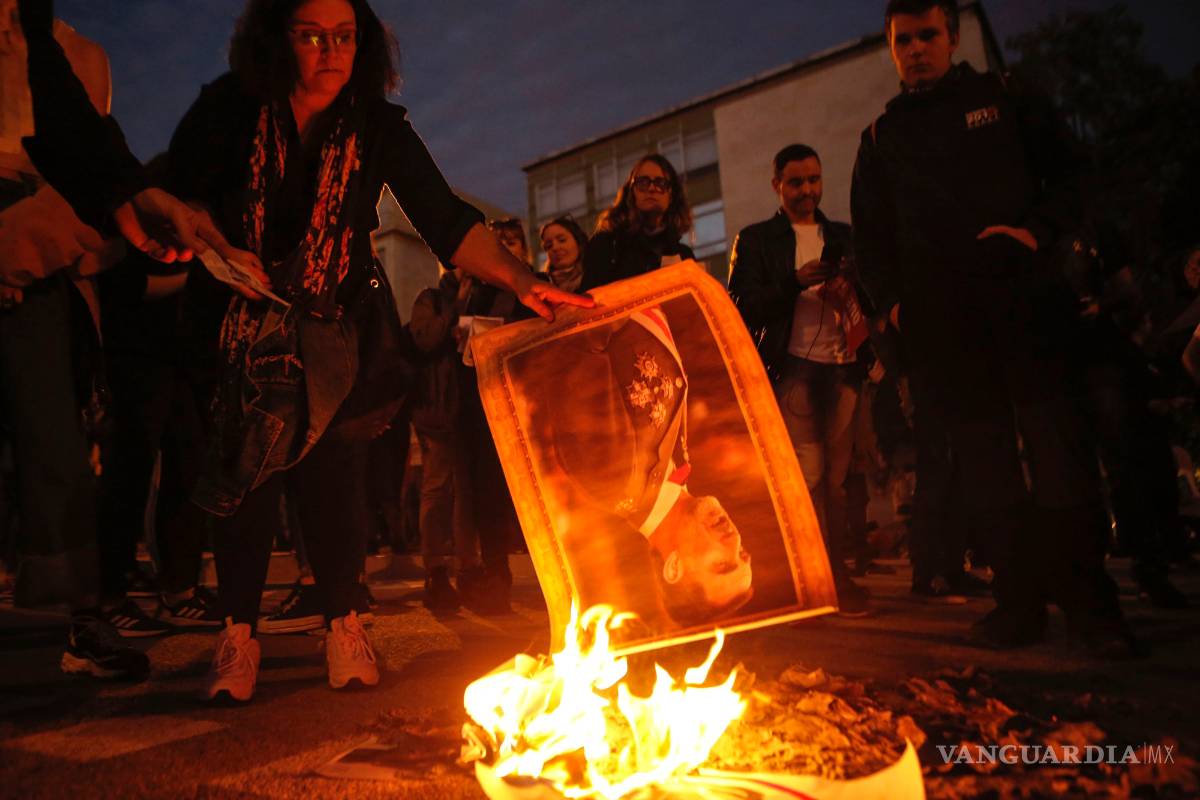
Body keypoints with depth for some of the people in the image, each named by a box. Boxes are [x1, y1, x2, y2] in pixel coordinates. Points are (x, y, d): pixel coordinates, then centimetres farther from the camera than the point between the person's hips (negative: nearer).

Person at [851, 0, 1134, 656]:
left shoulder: (1003, 99, 16)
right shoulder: (881, 139, 19)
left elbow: (1068, 169, 11)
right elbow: (870, 235, 18)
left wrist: (1038, 230, -8)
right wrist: (891, 300, 4)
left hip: (1023, 302, -1)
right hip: (941, 324, 2)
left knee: (1059, 451, -7)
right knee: (983, 465, 1)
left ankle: (1090, 606, 2)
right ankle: (1020, 602, 8)